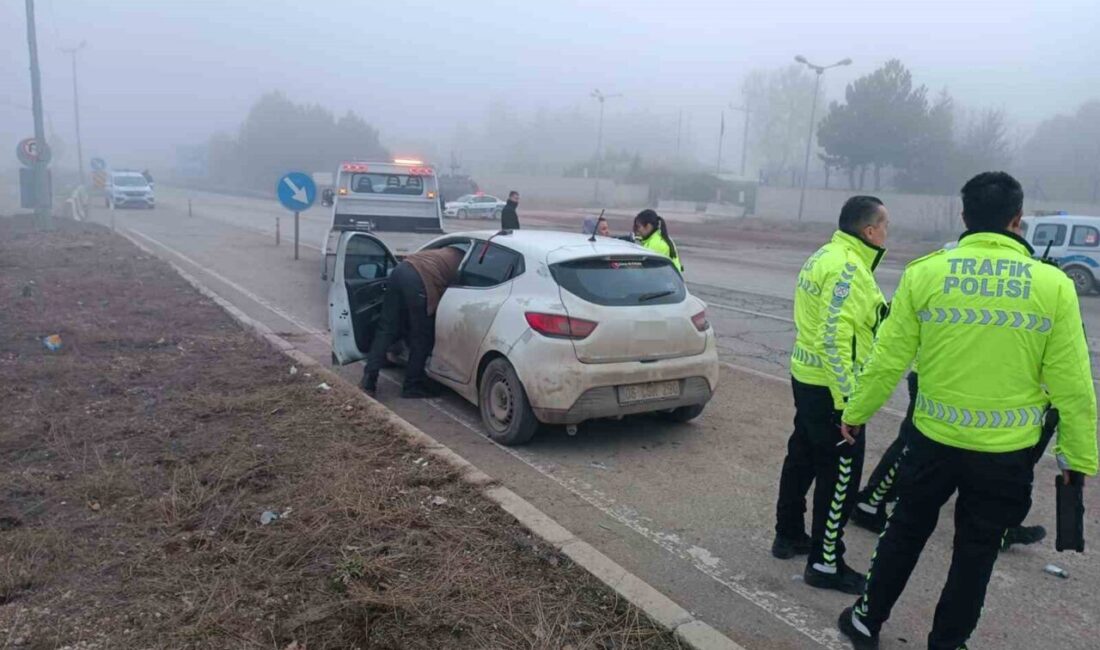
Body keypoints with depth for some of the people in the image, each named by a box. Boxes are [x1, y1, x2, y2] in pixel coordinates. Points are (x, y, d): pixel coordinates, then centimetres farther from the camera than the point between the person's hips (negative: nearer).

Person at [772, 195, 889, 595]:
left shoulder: (826, 256, 10)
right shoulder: (848, 269, -21)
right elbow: (834, 339, -27)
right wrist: (846, 399, -25)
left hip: (807, 378, 10)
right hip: (831, 387, -10)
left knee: (802, 458, 20)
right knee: (840, 473, 0)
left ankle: (788, 535, 35)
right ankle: (825, 563, 10)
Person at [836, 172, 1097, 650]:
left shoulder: (925, 273, -9)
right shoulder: (1053, 285, -9)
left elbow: (888, 359, -5)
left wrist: (855, 413, 9)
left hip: (935, 438, 1)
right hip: (1007, 450, 0)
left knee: (905, 532, 20)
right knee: (976, 552, 17)